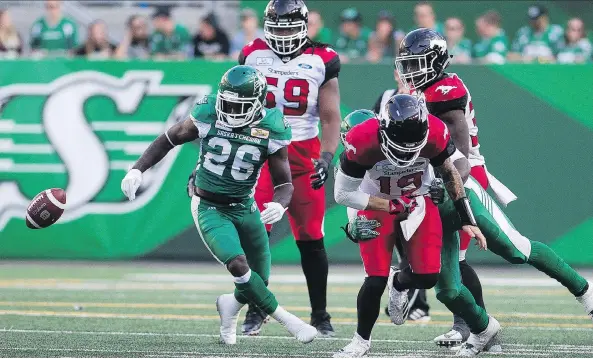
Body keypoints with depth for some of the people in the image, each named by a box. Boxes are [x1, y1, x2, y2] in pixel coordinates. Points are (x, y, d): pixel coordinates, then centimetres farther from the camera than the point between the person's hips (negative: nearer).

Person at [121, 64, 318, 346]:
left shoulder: (271, 131, -13)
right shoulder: (208, 117, -15)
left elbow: (284, 183, -8)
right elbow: (169, 139, 1)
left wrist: (279, 205, -31)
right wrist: (137, 169, -8)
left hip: (245, 208, 3)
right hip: (209, 208, -3)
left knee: (258, 281, 8)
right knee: (238, 265, -25)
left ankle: (231, 306, 42)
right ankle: (287, 320, -12)